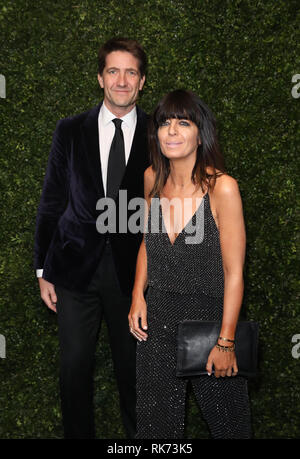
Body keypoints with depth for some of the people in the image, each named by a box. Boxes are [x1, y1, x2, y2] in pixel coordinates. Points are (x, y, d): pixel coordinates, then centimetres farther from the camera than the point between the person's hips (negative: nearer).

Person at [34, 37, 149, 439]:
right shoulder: (70, 131, 2)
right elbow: (51, 203, 4)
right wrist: (43, 271, 3)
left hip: (133, 269, 0)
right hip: (76, 267, 1)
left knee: (132, 365, 12)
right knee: (75, 364, 7)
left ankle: (138, 435, 35)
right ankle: (78, 435, 29)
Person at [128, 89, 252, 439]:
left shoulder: (222, 187, -19)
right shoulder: (153, 178, -2)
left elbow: (233, 273, -16)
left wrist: (225, 342, -14)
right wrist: (138, 295, 2)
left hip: (208, 313, -4)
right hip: (156, 316, 4)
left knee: (225, 418, 16)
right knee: (156, 419, 18)